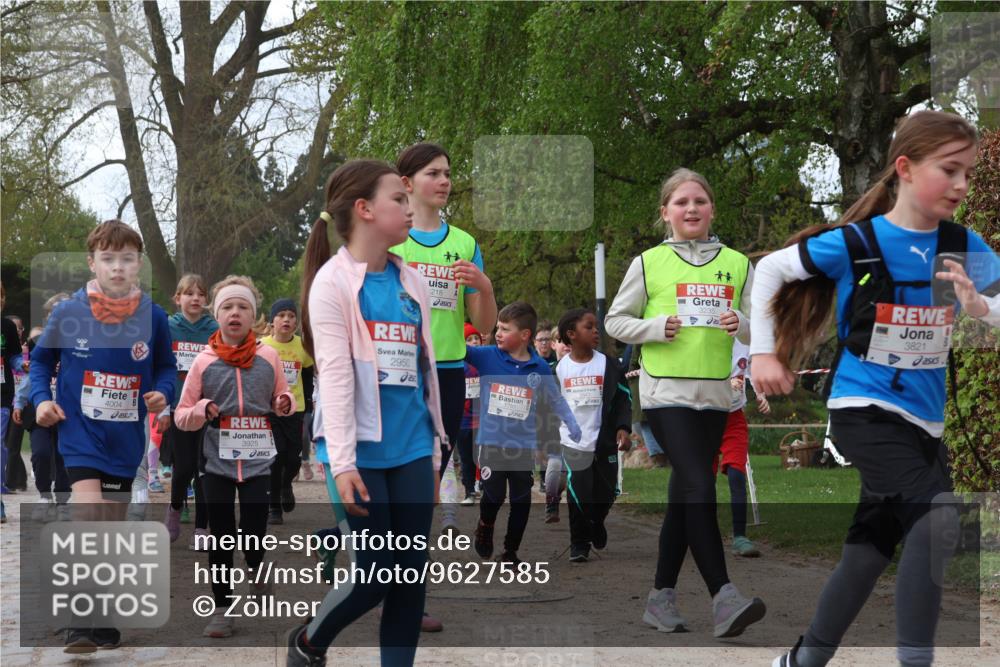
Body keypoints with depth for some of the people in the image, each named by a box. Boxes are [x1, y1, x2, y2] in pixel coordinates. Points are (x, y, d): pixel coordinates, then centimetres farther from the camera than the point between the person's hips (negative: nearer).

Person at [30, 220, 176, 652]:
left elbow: (165, 367, 10)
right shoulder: (68, 313, -9)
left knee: (113, 530, 12)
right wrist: (41, 398, -8)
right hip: (80, 433, -3)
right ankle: (80, 624, -12)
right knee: (90, 519, -19)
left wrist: (162, 394, -10)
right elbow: (41, 359, 7)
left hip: (126, 438, 3)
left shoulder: (153, 317, -5)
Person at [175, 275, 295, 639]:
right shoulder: (204, 361, -1)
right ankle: (221, 608, 16)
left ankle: (255, 567, 33)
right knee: (221, 537, 4)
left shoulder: (268, 357, 1)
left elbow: (281, 398, 15)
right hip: (217, 461, 0)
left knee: (254, 531, -2)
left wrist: (285, 403, -8)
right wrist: (200, 410, -17)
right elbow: (181, 416, 4)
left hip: (257, 459, 0)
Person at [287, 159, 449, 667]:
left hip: (412, 451, 6)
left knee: (412, 576, 4)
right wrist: (342, 461, -18)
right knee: (374, 575, -1)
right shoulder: (333, 282, -6)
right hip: (362, 453, -5)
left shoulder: (412, 282, 11)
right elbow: (334, 375, -13)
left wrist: (433, 452, 15)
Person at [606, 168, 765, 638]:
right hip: (666, 392, -4)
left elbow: (759, 330, 11)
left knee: (684, 497, 9)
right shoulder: (648, 263, 1)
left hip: (714, 394, 4)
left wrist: (741, 326, -11)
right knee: (699, 488, -17)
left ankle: (662, 597, 19)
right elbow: (615, 322, 5)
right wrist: (657, 327, -12)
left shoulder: (737, 264, 9)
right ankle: (723, 598, -19)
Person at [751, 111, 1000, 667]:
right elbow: (769, 270, 0)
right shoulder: (855, 243, -12)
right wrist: (763, 352, -2)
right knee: (938, 516, -26)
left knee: (872, 550, 15)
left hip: (923, 422, 6)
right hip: (863, 409, -6)